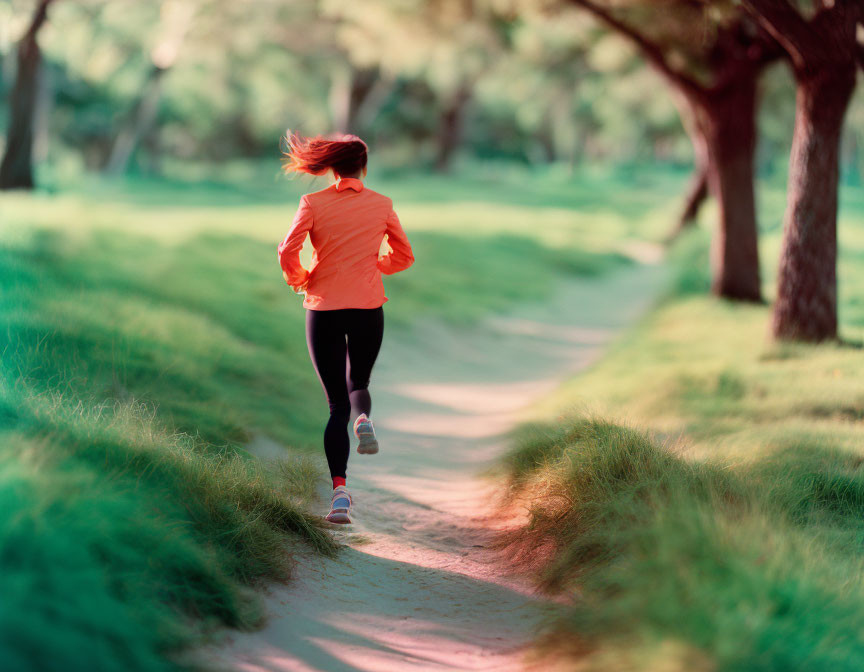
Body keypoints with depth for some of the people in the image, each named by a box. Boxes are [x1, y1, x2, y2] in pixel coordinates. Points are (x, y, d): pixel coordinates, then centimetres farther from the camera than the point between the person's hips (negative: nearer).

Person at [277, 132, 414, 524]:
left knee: (336, 403, 6)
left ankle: (340, 491, -9)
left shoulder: (313, 204, -4)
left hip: (323, 308, -1)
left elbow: (287, 251, -12)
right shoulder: (381, 205, 2)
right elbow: (403, 256, 9)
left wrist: (298, 281, 7)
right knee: (357, 383, 24)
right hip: (368, 306, 1)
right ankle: (364, 418, -14)